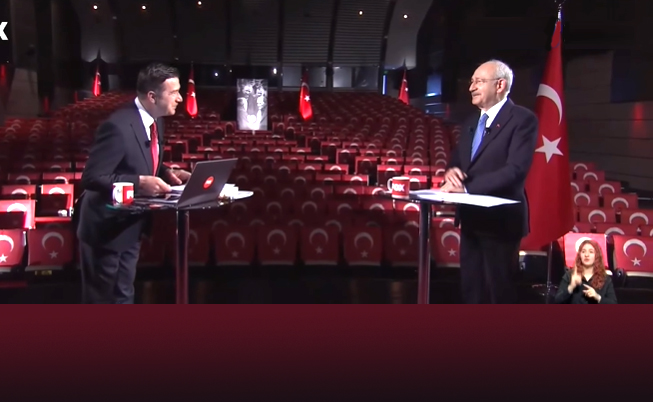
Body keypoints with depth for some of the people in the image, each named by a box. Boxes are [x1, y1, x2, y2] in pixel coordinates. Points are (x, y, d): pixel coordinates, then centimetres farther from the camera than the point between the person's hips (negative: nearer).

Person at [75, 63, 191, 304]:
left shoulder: (155, 122, 2)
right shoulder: (118, 126, -26)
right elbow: (91, 178, -27)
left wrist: (168, 173, -3)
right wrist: (139, 183, -32)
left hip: (129, 227, 9)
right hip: (107, 229, -9)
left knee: (123, 297, 19)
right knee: (102, 301, 6)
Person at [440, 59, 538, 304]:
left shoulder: (522, 119, -11)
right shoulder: (472, 122, 15)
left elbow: (515, 170, -22)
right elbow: (457, 159, 16)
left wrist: (467, 187, -25)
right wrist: (451, 170, -9)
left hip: (500, 219, -8)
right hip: (471, 218, 8)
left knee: (499, 289, 2)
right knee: (471, 287, 15)